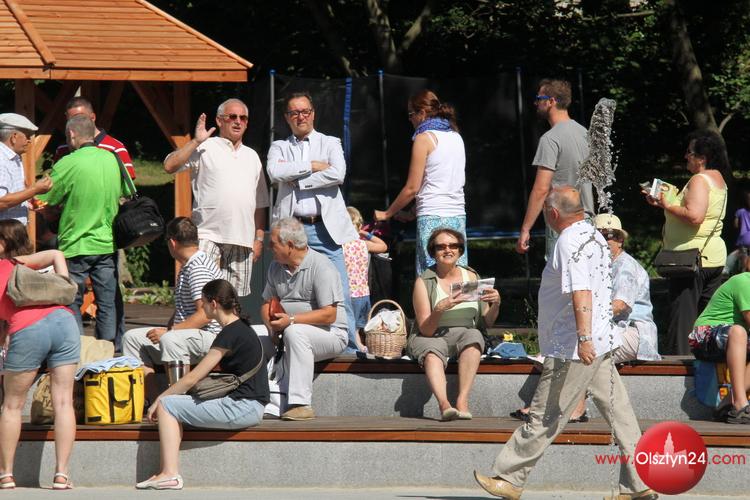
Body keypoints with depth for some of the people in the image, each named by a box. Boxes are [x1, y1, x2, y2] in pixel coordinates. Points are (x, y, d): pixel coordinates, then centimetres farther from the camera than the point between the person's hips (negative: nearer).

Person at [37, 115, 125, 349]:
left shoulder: (67, 165, -15)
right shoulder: (112, 159, 2)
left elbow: (46, 202, -8)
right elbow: (122, 195, 16)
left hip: (75, 245, -5)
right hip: (107, 244, 5)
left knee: (71, 303, 6)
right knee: (109, 302, 9)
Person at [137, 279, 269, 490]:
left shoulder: (230, 334, -15)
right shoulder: (241, 328, 15)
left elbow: (192, 378, -12)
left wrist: (159, 400, -2)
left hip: (243, 407, -10)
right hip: (249, 406, 10)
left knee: (167, 406, -6)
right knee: (174, 405, 16)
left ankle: (170, 474, -12)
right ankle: (170, 472, 4)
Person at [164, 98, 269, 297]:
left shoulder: (251, 156, 20)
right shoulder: (204, 149, 3)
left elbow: (260, 203, 22)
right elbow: (170, 166, -11)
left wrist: (259, 238, 15)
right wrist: (196, 141, -16)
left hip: (242, 242, 5)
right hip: (208, 236, -5)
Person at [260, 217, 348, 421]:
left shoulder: (321, 267, -13)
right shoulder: (276, 267, 12)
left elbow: (329, 315, -20)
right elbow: (267, 304, 17)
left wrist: (291, 320, -26)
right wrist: (272, 326, -6)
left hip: (331, 334, -7)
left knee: (294, 333, -36)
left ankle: (301, 404, -39)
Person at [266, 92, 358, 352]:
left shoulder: (330, 143, 12)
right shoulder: (279, 147, 15)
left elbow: (338, 174, -7)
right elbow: (275, 173, -7)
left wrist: (296, 180, -6)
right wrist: (311, 166, -7)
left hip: (324, 228, -1)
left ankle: (349, 348, -4)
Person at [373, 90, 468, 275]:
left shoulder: (425, 138, -5)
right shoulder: (455, 136, 16)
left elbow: (412, 188, -6)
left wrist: (387, 214, 6)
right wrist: (412, 212, 21)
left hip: (433, 218, -7)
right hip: (458, 216, 7)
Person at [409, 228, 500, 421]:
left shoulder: (471, 277, 9)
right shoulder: (424, 282, -2)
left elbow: (487, 322, 12)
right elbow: (426, 330, -10)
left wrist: (496, 304, -9)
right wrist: (439, 309, -28)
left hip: (464, 335, 2)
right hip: (431, 338, -2)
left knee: (474, 336, -31)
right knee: (432, 350, -35)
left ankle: (462, 401, -39)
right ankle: (444, 404, -56)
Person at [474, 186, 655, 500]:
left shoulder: (570, 241, -14)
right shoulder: (592, 235, 17)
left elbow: (581, 292, -27)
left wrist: (583, 337, -35)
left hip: (574, 349, -10)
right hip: (600, 344, 10)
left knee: (544, 417, -4)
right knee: (617, 413, 7)